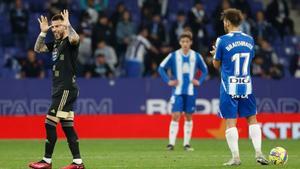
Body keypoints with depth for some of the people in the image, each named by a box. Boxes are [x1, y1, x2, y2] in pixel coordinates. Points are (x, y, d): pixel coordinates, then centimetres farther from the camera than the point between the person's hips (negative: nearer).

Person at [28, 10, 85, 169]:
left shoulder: (69, 42, -9)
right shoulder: (56, 43, 17)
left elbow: (75, 38, -33)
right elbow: (38, 48, 24)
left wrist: (67, 25, -19)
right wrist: (43, 32, 12)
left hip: (67, 89, -9)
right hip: (59, 89, 9)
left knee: (50, 123, -10)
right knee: (67, 126, 8)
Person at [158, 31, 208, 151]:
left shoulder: (196, 56, 2)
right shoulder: (173, 56, -3)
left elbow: (205, 70, 15)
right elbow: (161, 68, 4)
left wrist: (199, 81, 2)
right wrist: (168, 81, -5)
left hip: (190, 91, 2)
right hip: (178, 91, -2)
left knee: (188, 116, 6)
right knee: (175, 116, -9)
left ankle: (186, 143, 13)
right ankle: (171, 143, -9)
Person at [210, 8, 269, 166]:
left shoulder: (222, 40, -8)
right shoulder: (249, 40, 6)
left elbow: (216, 64, 0)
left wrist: (216, 54, 24)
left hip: (229, 88, -4)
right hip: (246, 86, 4)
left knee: (230, 122, -1)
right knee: (252, 119, 11)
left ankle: (235, 157, -5)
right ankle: (258, 152, 1)